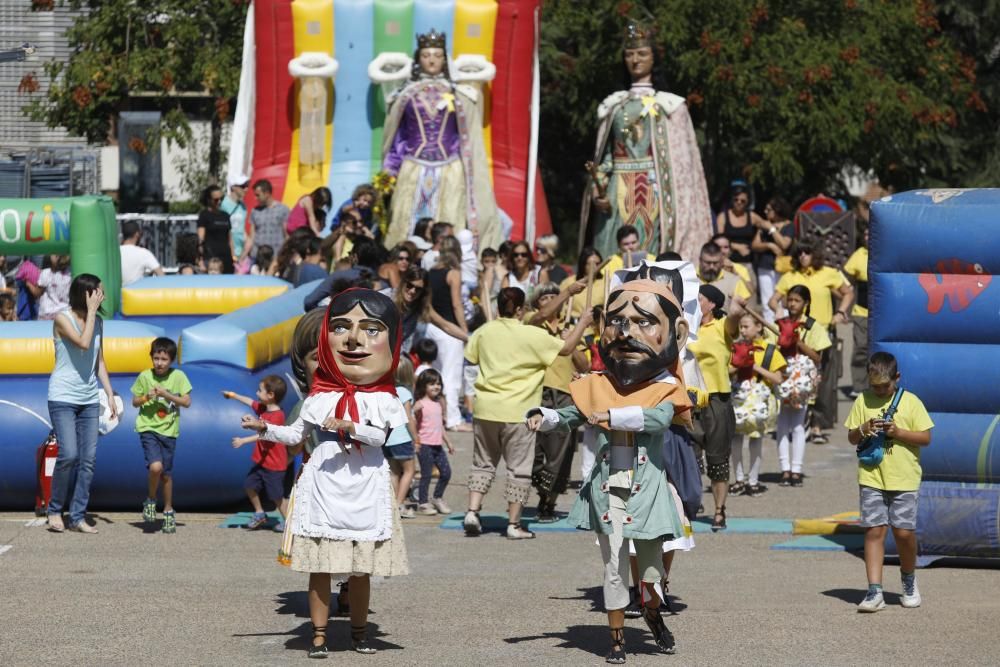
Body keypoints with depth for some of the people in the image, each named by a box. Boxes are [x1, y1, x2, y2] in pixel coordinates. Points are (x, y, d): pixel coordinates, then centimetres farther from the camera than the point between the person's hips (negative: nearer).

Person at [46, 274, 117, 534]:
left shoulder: (97, 321, 10)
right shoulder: (63, 318, -9)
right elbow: (83, 343, -24)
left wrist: (110, 394, 10)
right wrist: (91, 310, -16)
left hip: (89, 399, 6)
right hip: (63, 397, -6)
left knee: (89, 459, 0)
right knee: (69, 455, -16)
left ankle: (78, 517, 5)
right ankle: (55, 510, 2)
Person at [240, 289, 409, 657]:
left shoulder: (381, 398, -1)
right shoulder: (320, 397, 3)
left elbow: (380, 436, -14)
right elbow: (296, 434, 11)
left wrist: (350, 427, -27)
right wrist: (265, 429, -2)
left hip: (364, 491, -1)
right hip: (324, 488, 1)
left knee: (361, 569, 7)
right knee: (321, 567, 0)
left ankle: (359, 631, 21)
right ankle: (319, 634, 6)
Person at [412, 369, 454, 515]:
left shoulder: (439, 403, 15)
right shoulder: (421, 404, -9)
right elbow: (413, 422, -22)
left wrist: (448, 442, 26)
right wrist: (416, 411, -41)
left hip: (438, 445, 7)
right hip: (425, 444, -7)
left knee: (446, 472, 7)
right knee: (426, 474, -4)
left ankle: (437, 498, 24)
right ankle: (422, 503, 6)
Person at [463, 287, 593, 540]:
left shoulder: (484, 332, 2)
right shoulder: (532, 336, -11)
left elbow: (469, 357, 16)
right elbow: (566, 348, -4)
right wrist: (583, 323, 8)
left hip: (485, 409, 4)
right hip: (517, 412, -4)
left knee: (483, 462, 17)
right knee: (519, 468, 5)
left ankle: (472, 511, 5)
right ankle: (514, 524, 6)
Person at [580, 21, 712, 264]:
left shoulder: (669, 105, 7)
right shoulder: (613, 105, 16)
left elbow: (682, 161, 3)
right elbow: (604, 156, 15)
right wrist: (597, 190, -1)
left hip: (656, 194, -2)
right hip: (618, 196, 2)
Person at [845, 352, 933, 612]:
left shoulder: (911, 402, -1)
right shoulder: (862, 401, 6)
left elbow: (925, 438, -1)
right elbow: (851, 437, 11)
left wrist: (899, 432, -15)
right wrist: (863, 430, -11)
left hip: (904, 478, -1)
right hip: (871, 477, 2)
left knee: (904, 531, -3)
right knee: (874, 531, -4)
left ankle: (909, 580, 24)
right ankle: (874, 592, -5)